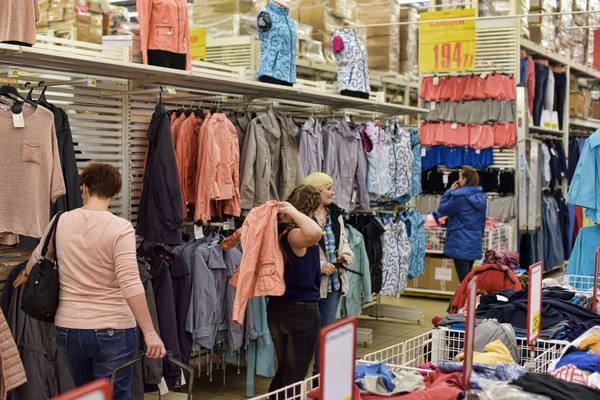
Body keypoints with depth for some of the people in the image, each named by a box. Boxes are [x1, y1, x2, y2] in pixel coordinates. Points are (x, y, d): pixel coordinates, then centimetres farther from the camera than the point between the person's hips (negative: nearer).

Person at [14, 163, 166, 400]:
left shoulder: (60, 222, 2)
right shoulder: (120, 228, -13)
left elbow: (37, 259, 21)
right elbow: (130, 284, -22)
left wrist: (25, 276, 43)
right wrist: (150, 333, -21)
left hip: (68, 329, 5)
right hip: (112, 330, -5)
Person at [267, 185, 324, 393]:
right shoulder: (295, 235, -22)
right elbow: (315, 232, -46)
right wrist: (293, 211, -33)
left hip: (275, 308, 8)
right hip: (302, 311, -8)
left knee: (283, 370, 22)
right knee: (295, 375, 6)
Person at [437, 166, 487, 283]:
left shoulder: (459, 196, -16)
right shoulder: (481, 196, 8)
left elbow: (442, 210, -4)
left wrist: (449, 191, 2)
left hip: (461, 243, -7)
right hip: (475, 243, 7)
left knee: (464, 279, -6)